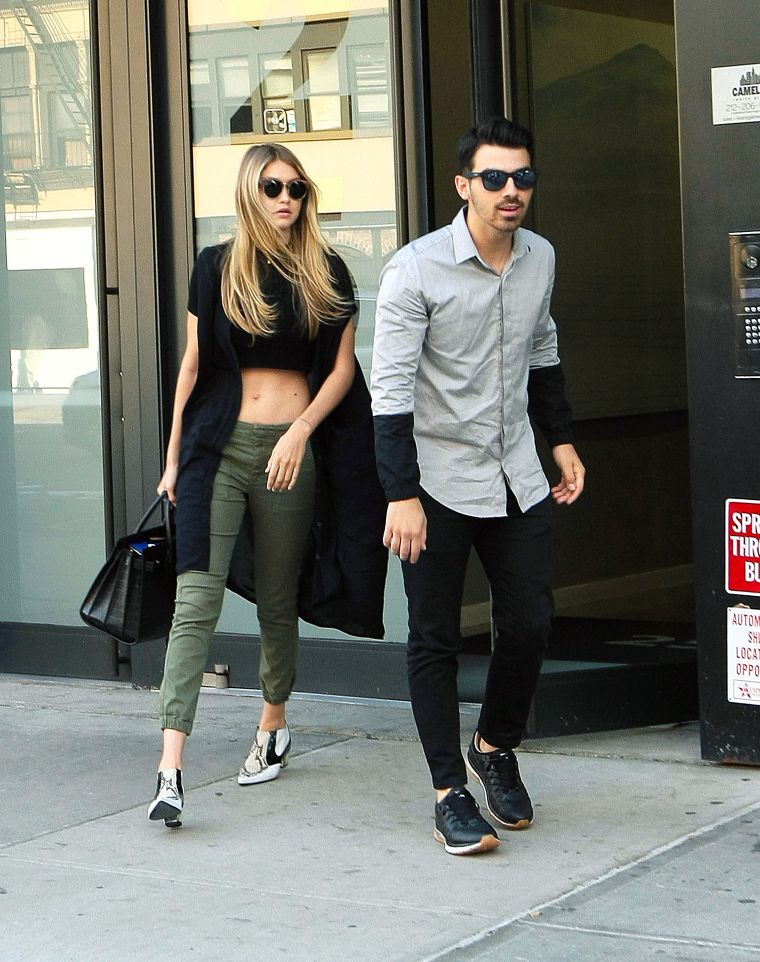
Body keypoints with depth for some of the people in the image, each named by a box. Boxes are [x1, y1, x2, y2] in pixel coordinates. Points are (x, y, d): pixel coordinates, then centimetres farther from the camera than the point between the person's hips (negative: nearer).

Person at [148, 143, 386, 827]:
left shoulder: (326, 273, 6)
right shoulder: (217, 268, 7)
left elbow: (341, 369, 4)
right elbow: (194, 362, 10)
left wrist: (299, 432, -10)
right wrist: (174, 456, 8)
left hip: (291, 448, 1)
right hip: (220, 445, -1)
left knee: (278, 602, 10)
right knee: (197, 597, -12)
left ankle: (274, 725, 34)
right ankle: (170, 768, -18)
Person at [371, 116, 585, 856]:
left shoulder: (540, 258, 3)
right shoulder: (417, 269, -15)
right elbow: (391, 388, -16)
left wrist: (561, 439, 18)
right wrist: (402, 496, -20)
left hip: (516, 475, 5)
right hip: (438, 480, -5)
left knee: (528, 623, 7)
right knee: (435, 638, 1)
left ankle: (496, 746, 32)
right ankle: (450, 791, 10)